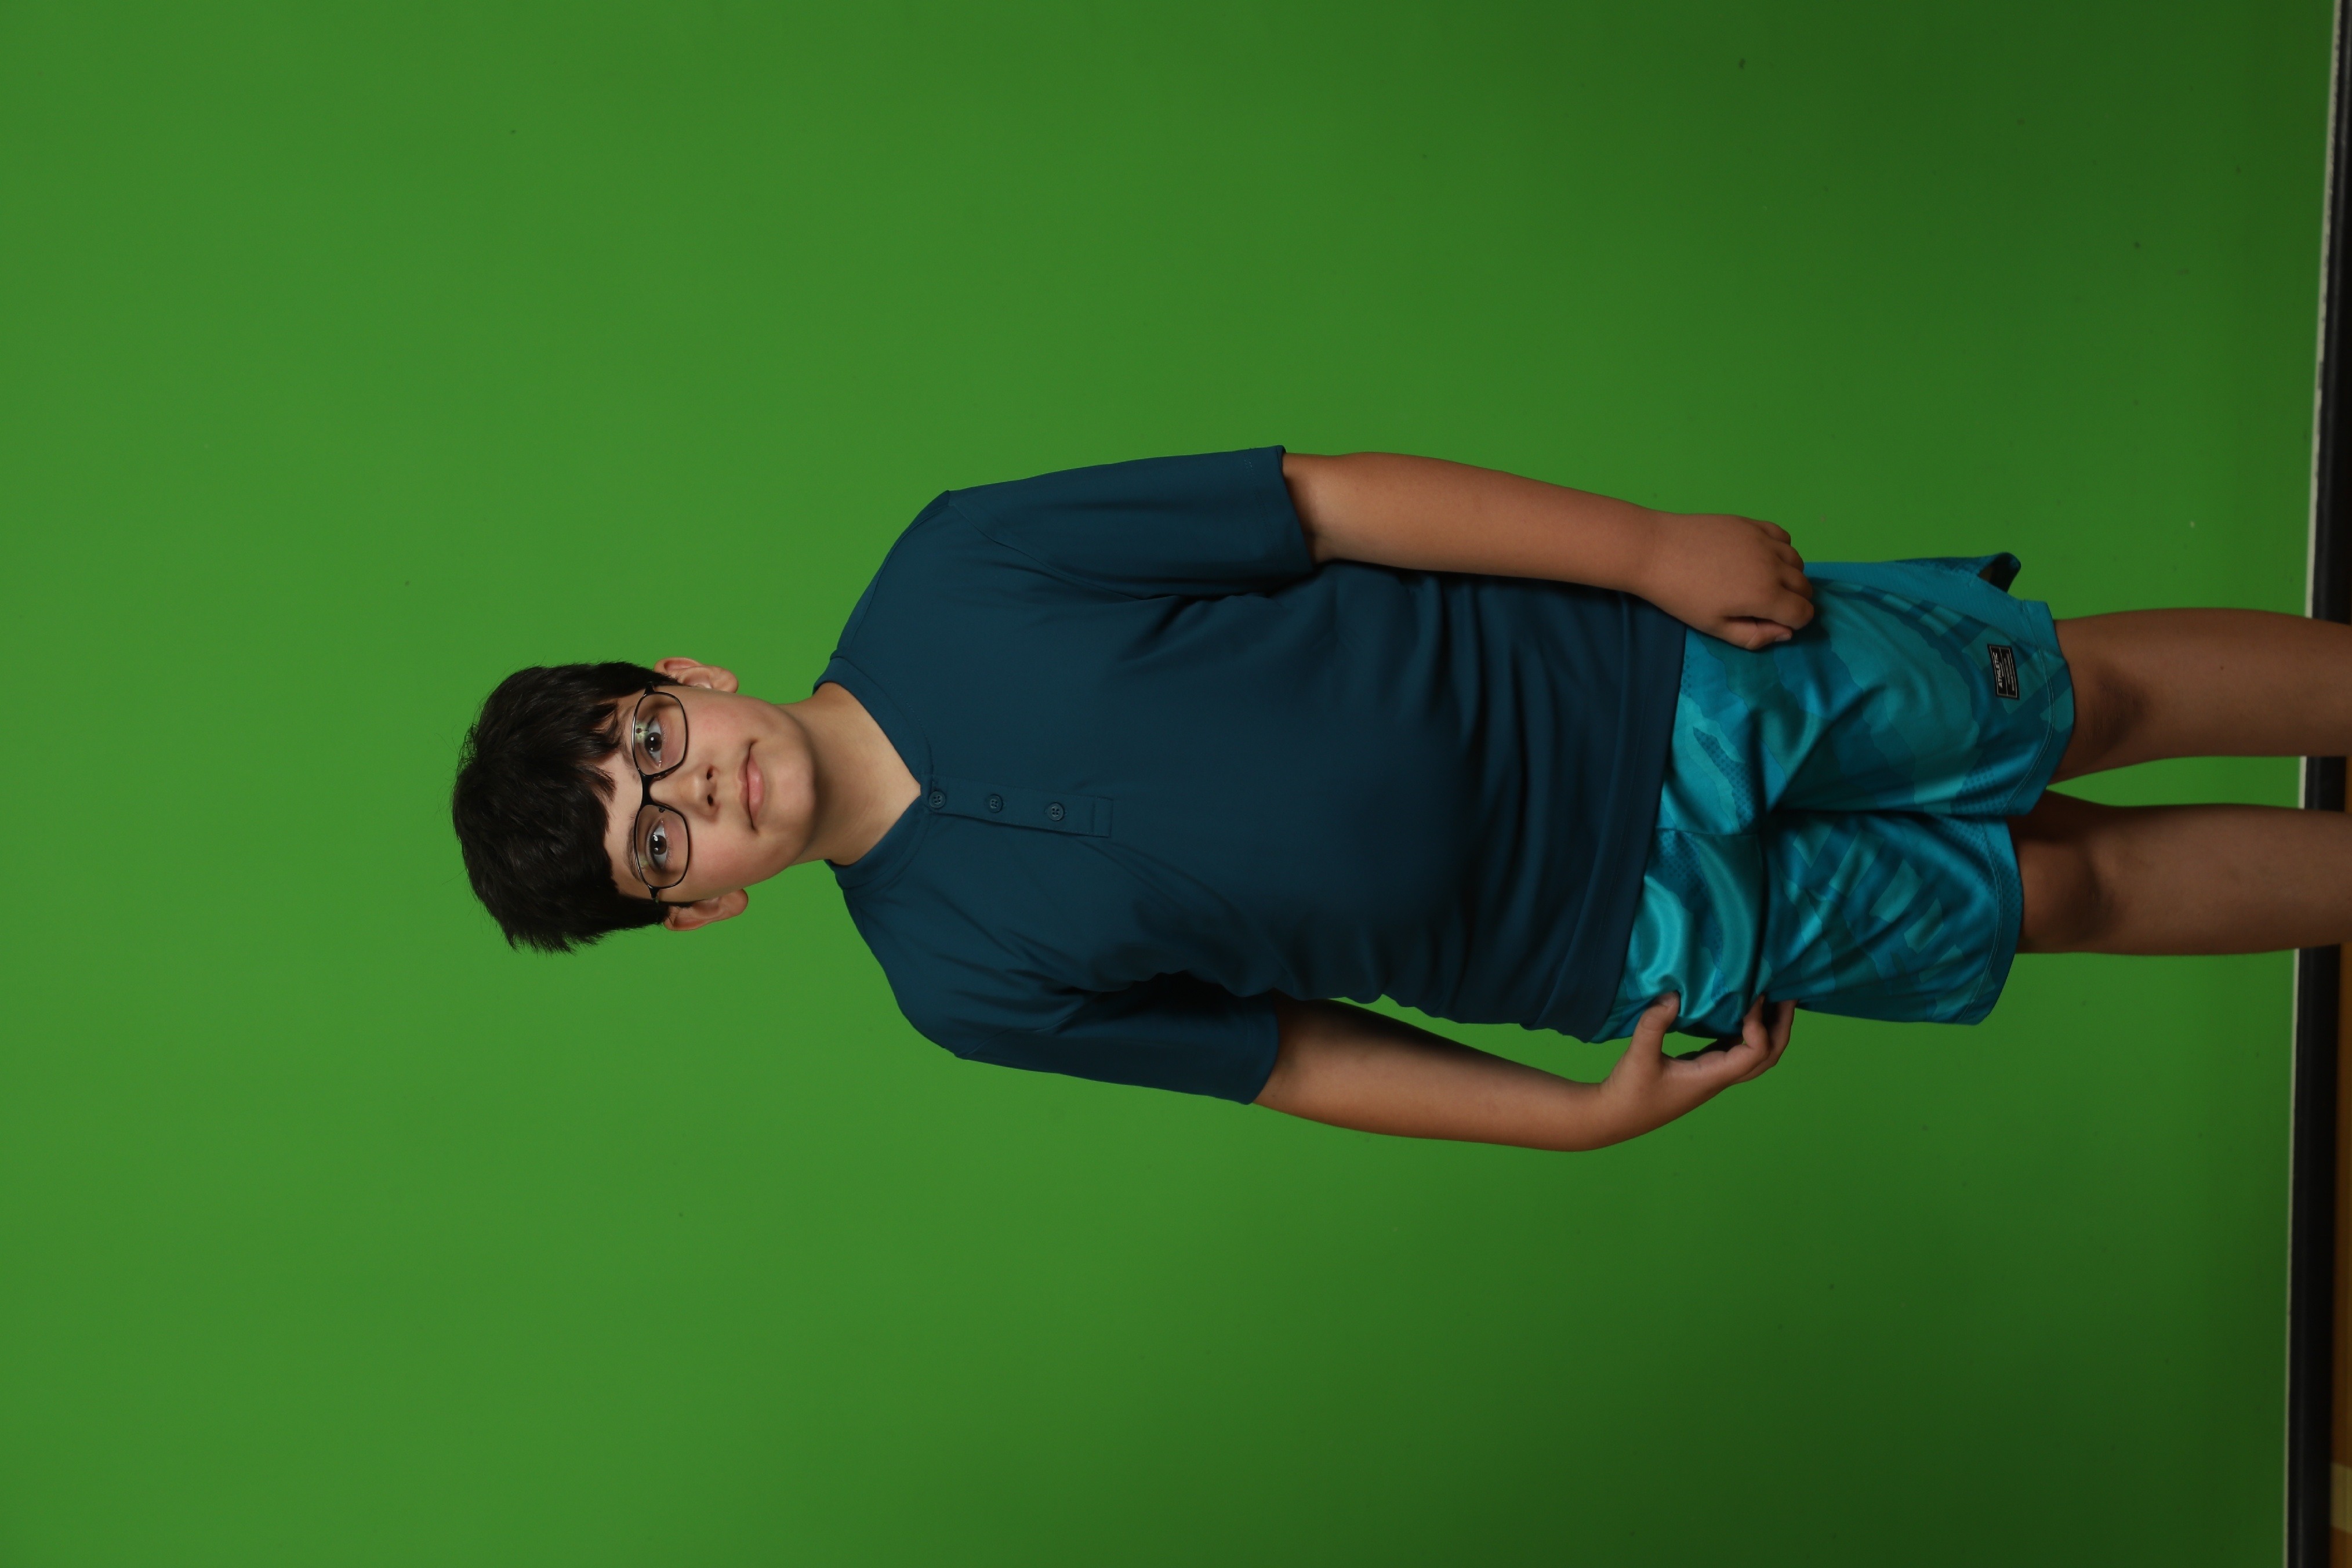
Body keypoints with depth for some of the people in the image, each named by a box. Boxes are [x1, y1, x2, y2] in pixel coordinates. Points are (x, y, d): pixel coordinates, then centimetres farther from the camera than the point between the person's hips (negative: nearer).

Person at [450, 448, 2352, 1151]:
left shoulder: (956, 575, -15)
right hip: (1650, 934, 0)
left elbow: (1338, 500, -12)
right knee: (2063, 893, 14)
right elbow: (1290, 1052, -1)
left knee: (2085, 692, 12)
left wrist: (1657, 547, -15)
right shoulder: (965, 972, -11)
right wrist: (1580, 1114, -6)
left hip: (1654, 673, 0)